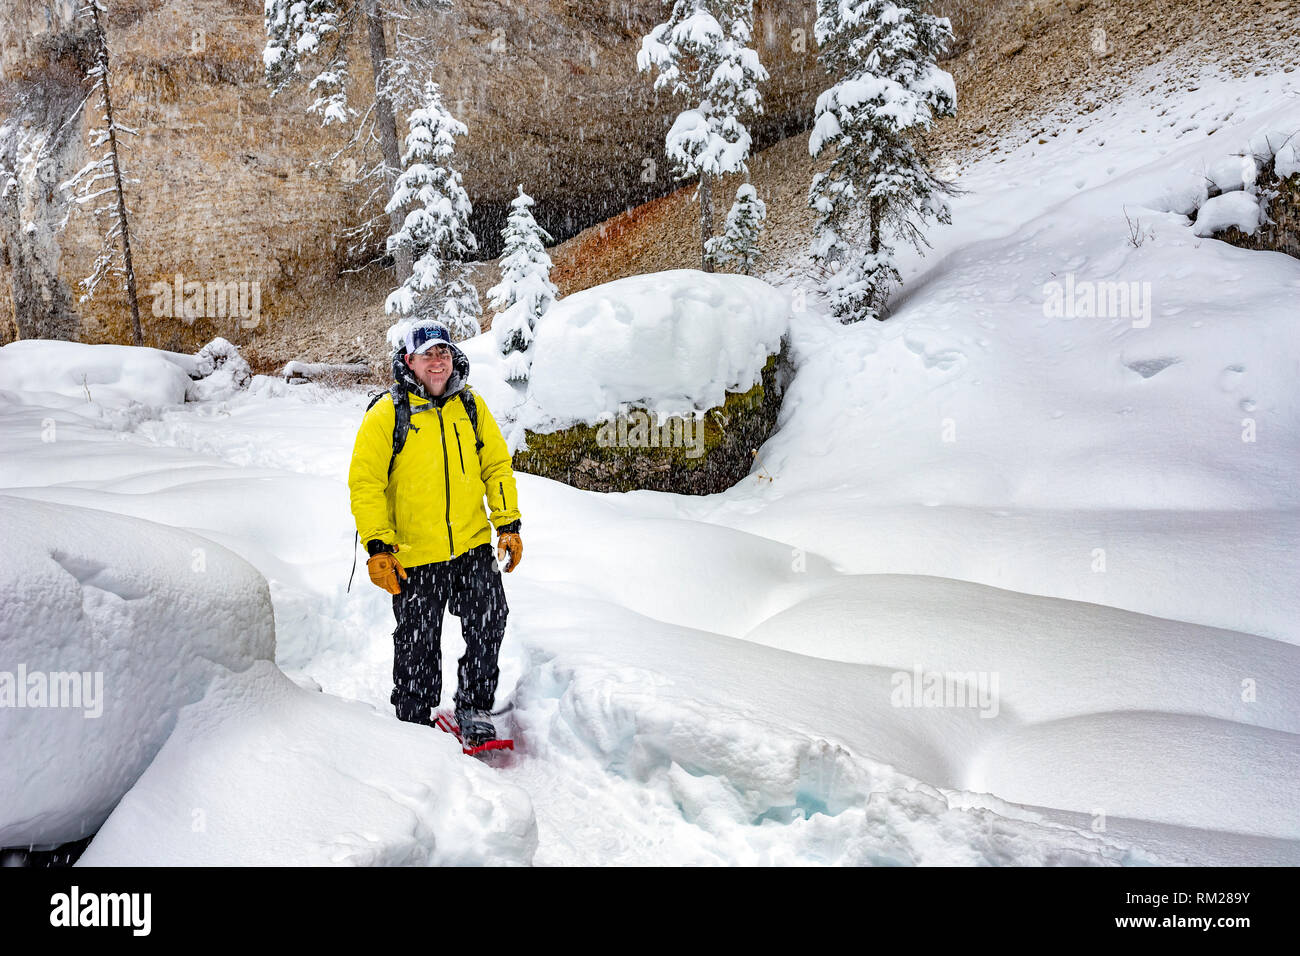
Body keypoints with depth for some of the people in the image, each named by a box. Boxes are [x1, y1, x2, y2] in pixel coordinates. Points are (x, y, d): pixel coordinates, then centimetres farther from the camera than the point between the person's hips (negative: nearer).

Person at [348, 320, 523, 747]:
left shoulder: (471, 407, 7)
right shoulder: (385, 415, -4)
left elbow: (497, 467, 14)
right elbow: (365, 484, -5)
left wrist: (508, 524, 7)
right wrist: (377, 546, -12)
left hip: (473, 547, 3)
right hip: (414, 555, -2)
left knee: (489, 623, -7)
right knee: (417, 647, 7)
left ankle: (474, 711, 12)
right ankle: (414, 721, 27)